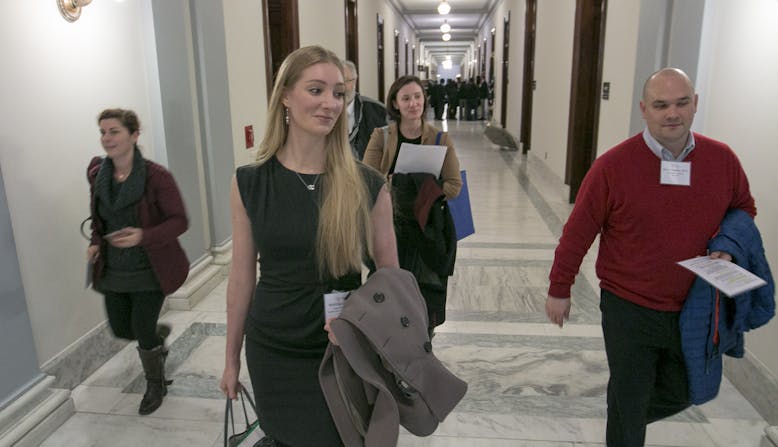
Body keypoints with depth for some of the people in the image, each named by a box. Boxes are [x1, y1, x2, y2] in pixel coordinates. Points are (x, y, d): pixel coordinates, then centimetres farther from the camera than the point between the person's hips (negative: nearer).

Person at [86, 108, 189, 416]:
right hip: (113, 272, 6)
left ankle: (155, 385, 29)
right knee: (121, 329, 15)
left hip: (149, 272, -5)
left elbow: (179, 221, -16)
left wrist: (143, 236, -31)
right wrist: (95, 241, -2)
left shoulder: (156, 176, -19)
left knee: (142, 331, 0)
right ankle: (160, 333, 50)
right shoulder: (97, 174, -1)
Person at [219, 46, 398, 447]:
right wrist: (232, 358, 7)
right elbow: (242, 276, 1)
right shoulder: (249, 182, -6)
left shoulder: (367, 185, -10)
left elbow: (390, 275, -1)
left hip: (342, 352, -1)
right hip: (271, 352, 1)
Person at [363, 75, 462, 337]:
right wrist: (396, 189, -19)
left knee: (428, 294, 6)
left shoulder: (440, 139, 1)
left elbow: (454, 185, -1)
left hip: (429, 229, 1)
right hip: (391, 227, 0)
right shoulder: (381, 137, 0)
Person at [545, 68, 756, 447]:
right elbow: (578, 232, -10)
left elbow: (744, 210, 13)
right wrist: (559, 290, -5)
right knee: (629, 400, 12)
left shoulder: (723, 159, -4)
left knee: (679, 394, 22)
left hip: (693, 309, 4)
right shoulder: (613, 165, -16)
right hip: (629, 309, -4)